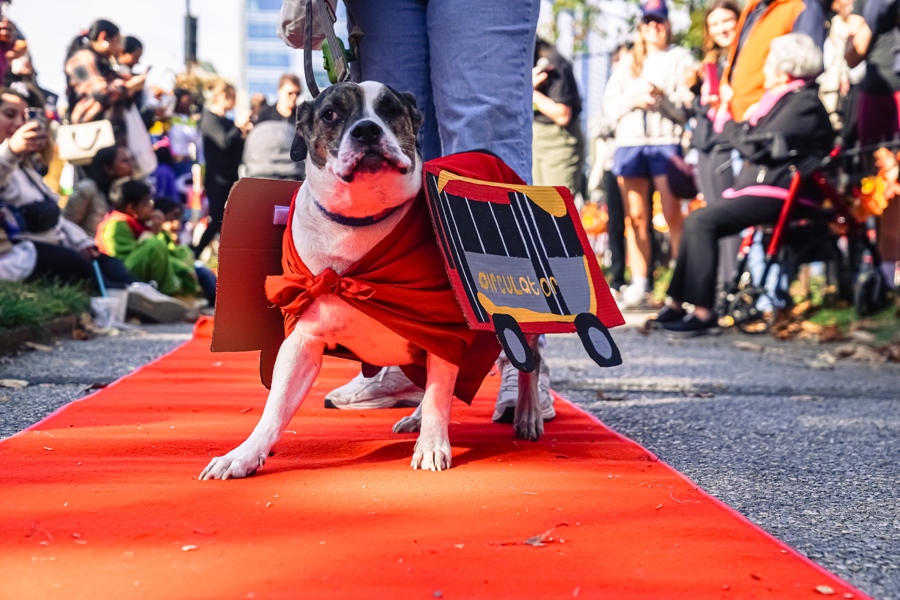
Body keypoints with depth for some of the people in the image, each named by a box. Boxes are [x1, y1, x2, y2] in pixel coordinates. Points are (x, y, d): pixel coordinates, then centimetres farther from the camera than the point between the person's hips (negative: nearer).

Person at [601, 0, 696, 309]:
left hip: (666, 141, -4)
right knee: (636, 217, 2)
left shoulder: (681, 59, 11)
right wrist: (634, 99, -5)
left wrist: (662, 98, -16)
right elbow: (608, 104, 12)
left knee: (673, 215, -12)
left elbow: (689, 105, 0)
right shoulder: (627, 63, 22)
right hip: (629, 142, 4)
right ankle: (639, 286, 6)